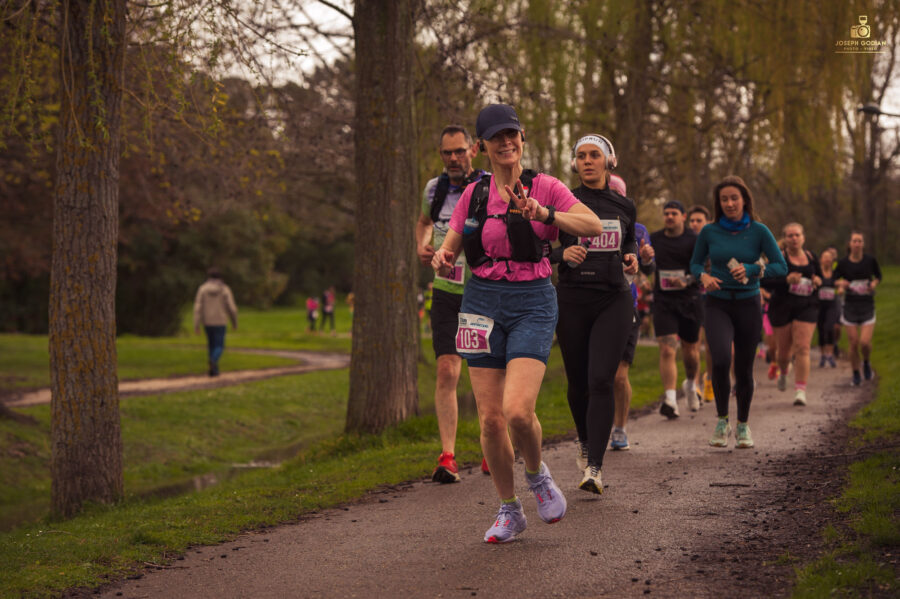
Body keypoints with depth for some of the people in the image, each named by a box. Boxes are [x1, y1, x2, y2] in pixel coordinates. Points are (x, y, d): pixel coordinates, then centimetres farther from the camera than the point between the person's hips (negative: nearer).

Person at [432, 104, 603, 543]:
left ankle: (537, 475, 14)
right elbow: (449, 252, 12)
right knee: (490, 418, -1)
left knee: (518, 410, -19)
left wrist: (544, 214, -26)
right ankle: (508, 511, 17)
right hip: (483, 302, 3)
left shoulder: (544, 187, 0)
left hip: (533, 304, -3)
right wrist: (442, 259, -12)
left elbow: (594, 226, -13)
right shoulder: (474, 194, 8)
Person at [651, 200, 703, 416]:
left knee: (690, 352, 12)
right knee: (667, 350, -14)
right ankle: (670, 400, -19)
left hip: (689, 300, 0)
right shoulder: (654, 239, 7)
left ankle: (691, 385, 42)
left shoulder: (694, 240, -2)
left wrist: (687, 281, -24)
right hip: (663, 302, 1)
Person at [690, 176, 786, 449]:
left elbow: (781, 267, -3)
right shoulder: (709, 232, 1)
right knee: (721, 359, -23)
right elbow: (695, 263, 13)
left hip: (748, 305, 0)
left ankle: (743, 425, 25)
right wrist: (704, 276, -10)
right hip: (717, 305, 0)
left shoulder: (758, 231, -2)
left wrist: (751, 269, -18)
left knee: (744, 367, 4)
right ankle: (722, 421, -5)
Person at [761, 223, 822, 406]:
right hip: (782, 307, -2)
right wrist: (786, 280, -25)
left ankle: (800, 390, -11)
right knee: (784, 350, 9)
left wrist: (819, 281, -1)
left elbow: (821, 277, 23)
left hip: (806, 308, 2)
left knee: (802, 348, -11)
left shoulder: (811, 258, 9)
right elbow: (765, 281, -13)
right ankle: (783, 372, 44)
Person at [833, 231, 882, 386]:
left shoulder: (870, 260, -3)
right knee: (853, 343, 0)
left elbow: (878, 276, 14)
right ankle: (856, 374, 19)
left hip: (867, 305, 0)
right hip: (850, 305, 1)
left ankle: (866, 363, 22)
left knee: (865, 342, -12)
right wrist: (841, 283, -17)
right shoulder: (843, 263, -4)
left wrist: (874, 283, -7)